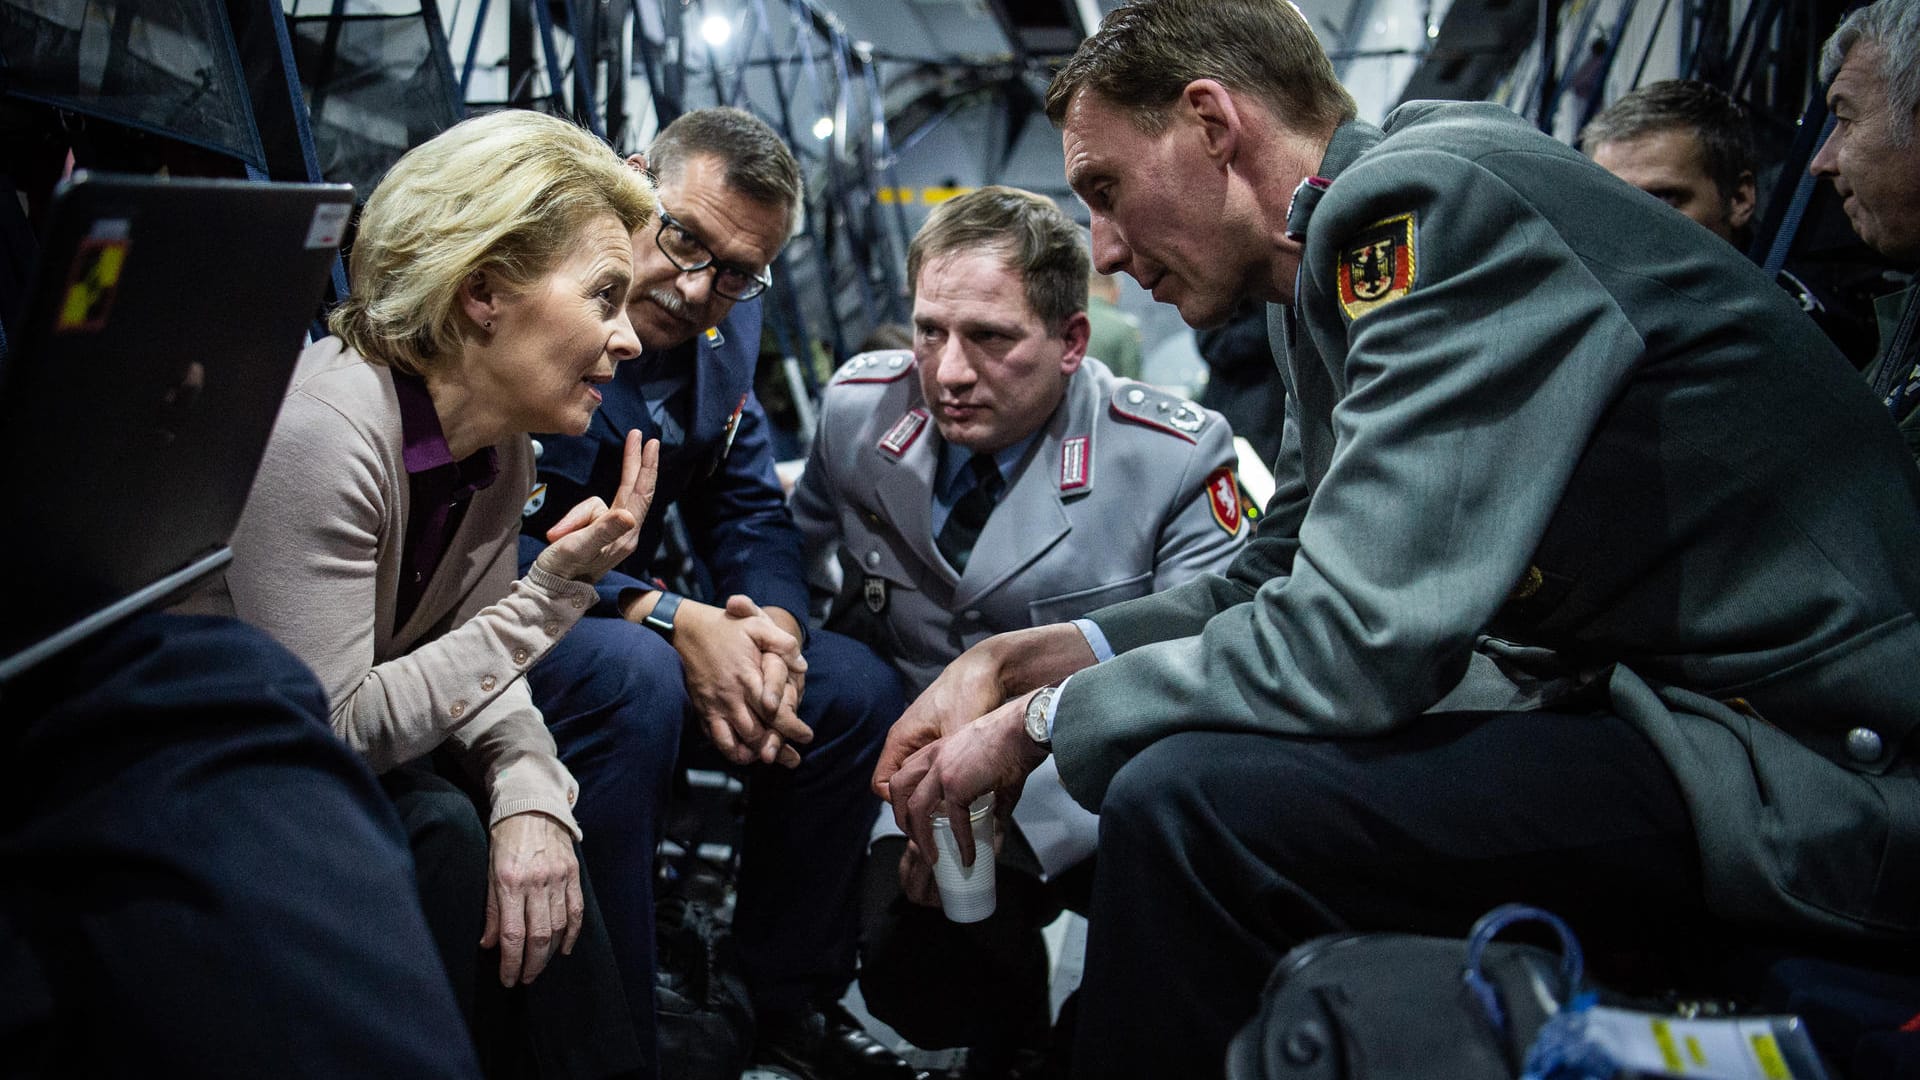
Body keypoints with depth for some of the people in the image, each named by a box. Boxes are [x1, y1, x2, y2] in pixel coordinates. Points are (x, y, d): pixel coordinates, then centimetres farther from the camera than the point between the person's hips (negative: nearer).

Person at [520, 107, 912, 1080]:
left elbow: (749, 506, 4)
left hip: (625, 624, 7)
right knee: (635, 672, -37)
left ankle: (791, 1001, 10)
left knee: (857, 688, -5)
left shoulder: (725, 325, 3)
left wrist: (773, 619, -18)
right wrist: (666, 620, -32)